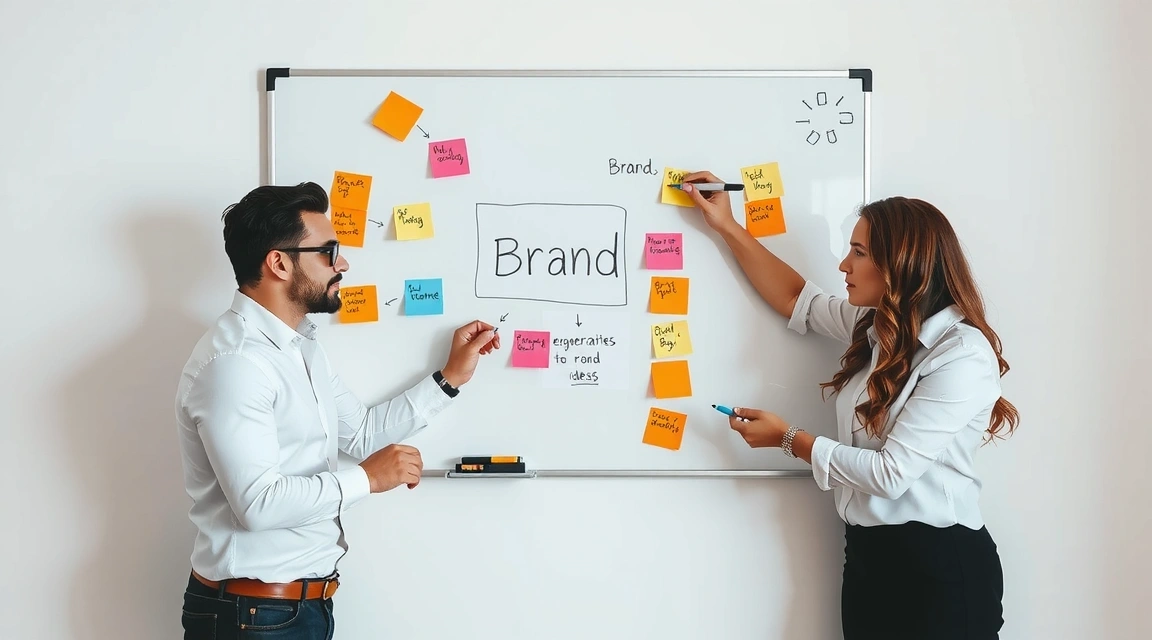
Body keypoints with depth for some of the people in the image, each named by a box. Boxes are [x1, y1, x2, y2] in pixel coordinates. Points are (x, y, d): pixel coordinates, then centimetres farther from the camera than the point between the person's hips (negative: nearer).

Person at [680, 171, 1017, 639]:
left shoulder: (963, 355, -18)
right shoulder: (877, 325, 6)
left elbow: (891, 472, -21)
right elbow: (796, 299, 21)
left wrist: (789, 439, -11)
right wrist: (727, 226, 17)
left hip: (940, 566, -7)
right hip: (867, 554, 8)